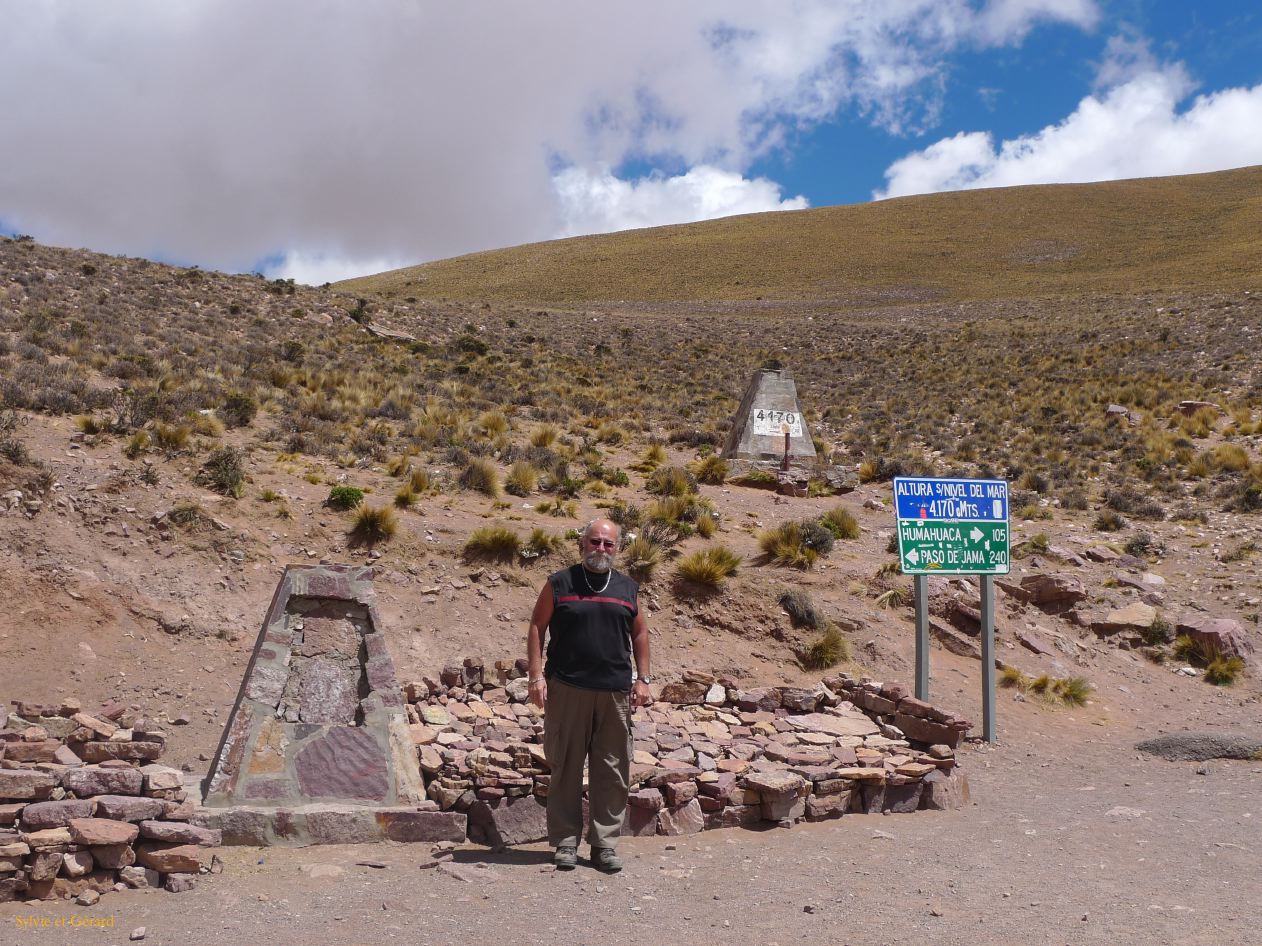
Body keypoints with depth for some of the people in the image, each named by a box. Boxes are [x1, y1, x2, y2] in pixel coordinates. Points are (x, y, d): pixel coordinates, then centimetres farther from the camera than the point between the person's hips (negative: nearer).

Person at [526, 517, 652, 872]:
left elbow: (640, 633, 19)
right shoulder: (559, 584, 4)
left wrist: (643, 679, 11)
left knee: (612, 770, 4)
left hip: (616, 692, 3)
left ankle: (605, 843, 13)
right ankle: (565, 841, 12)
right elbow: (537, 627, 4)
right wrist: (537, 676, -5)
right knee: (566, 767, 2)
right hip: (567, 689, -2)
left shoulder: (627, 588, 13)